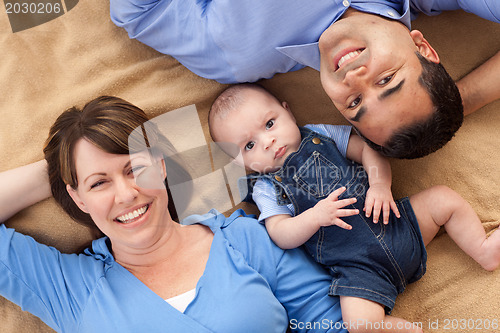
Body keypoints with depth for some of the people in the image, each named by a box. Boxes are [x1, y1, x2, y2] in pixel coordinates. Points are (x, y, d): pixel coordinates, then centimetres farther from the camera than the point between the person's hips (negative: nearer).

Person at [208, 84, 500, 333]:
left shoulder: (320, 134, 8)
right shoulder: (267, 189, 1)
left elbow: (368, 149, 5)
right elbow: (281, 236, -9)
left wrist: (380, 184, -14)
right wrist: (316, 216, -27)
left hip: (394, 225, 4)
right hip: (359, 267, -3)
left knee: (444, 199, -4)